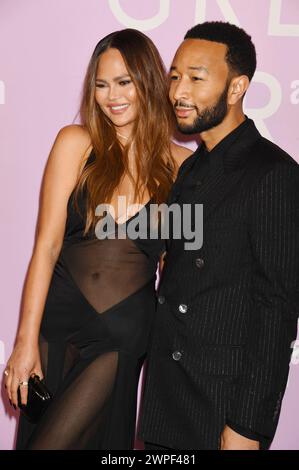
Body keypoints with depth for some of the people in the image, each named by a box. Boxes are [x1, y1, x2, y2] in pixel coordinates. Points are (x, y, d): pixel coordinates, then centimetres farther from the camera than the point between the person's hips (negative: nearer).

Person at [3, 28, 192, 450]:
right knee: (37, 427, 14)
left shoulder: (181, 165, -3)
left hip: (123, 334, -1)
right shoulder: (76, 143, -4)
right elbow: (47, 245, -8)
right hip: (58, 315, 1)